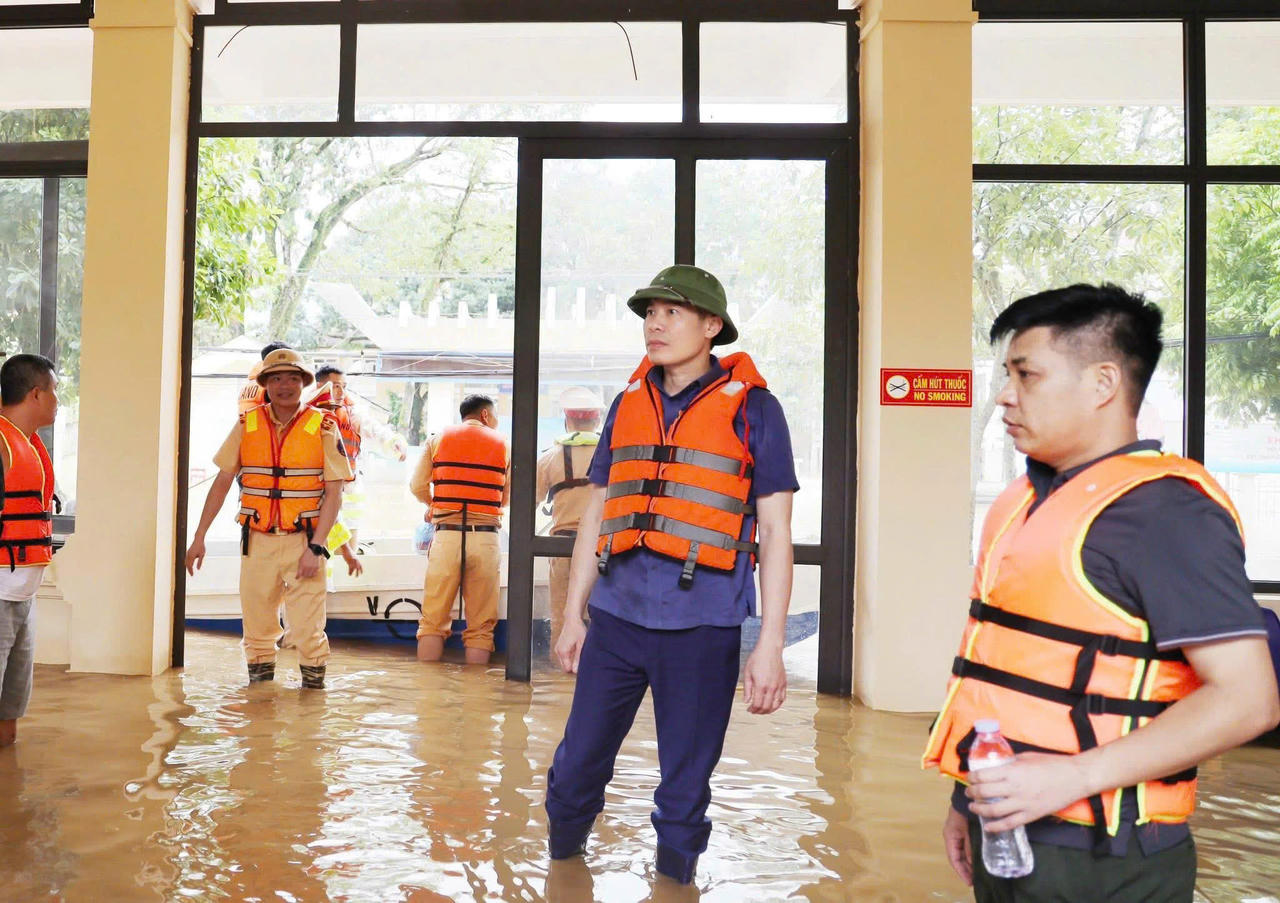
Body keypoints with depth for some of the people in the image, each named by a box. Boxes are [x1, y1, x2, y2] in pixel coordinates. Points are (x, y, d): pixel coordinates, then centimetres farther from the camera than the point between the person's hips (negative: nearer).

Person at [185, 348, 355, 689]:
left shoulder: (323, 427, -2)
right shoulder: (247, 425, 5)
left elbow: (333, 493, -5)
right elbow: (222, 482, 10)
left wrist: (315, 548, -13)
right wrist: (199, 537, 6)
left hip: (303, 541, -3)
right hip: (257, 541, 3)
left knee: (308, 630, -4)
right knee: (257, 628, 11)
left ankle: (313, 689, 13)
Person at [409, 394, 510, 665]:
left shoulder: (438, 439, 10)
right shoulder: (503, 445, 9)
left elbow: (417, 487, 7)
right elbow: (508, 498, 11)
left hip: (447, 535, 0)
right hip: (486, 538, 0)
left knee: (433, 620, 6)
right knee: (481, 625, 6)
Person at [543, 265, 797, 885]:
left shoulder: (750, 406, -1)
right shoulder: (629, 403, 11)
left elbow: (775, 530, -3)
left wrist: (770, 645, -9)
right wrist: (573, 617, 14)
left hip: (701, 629, -3)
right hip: (615, 619, 4)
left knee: (684, 785, 8)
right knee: (577, 765, 11)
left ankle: (673, 877, 32)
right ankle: (561, 867, 37)